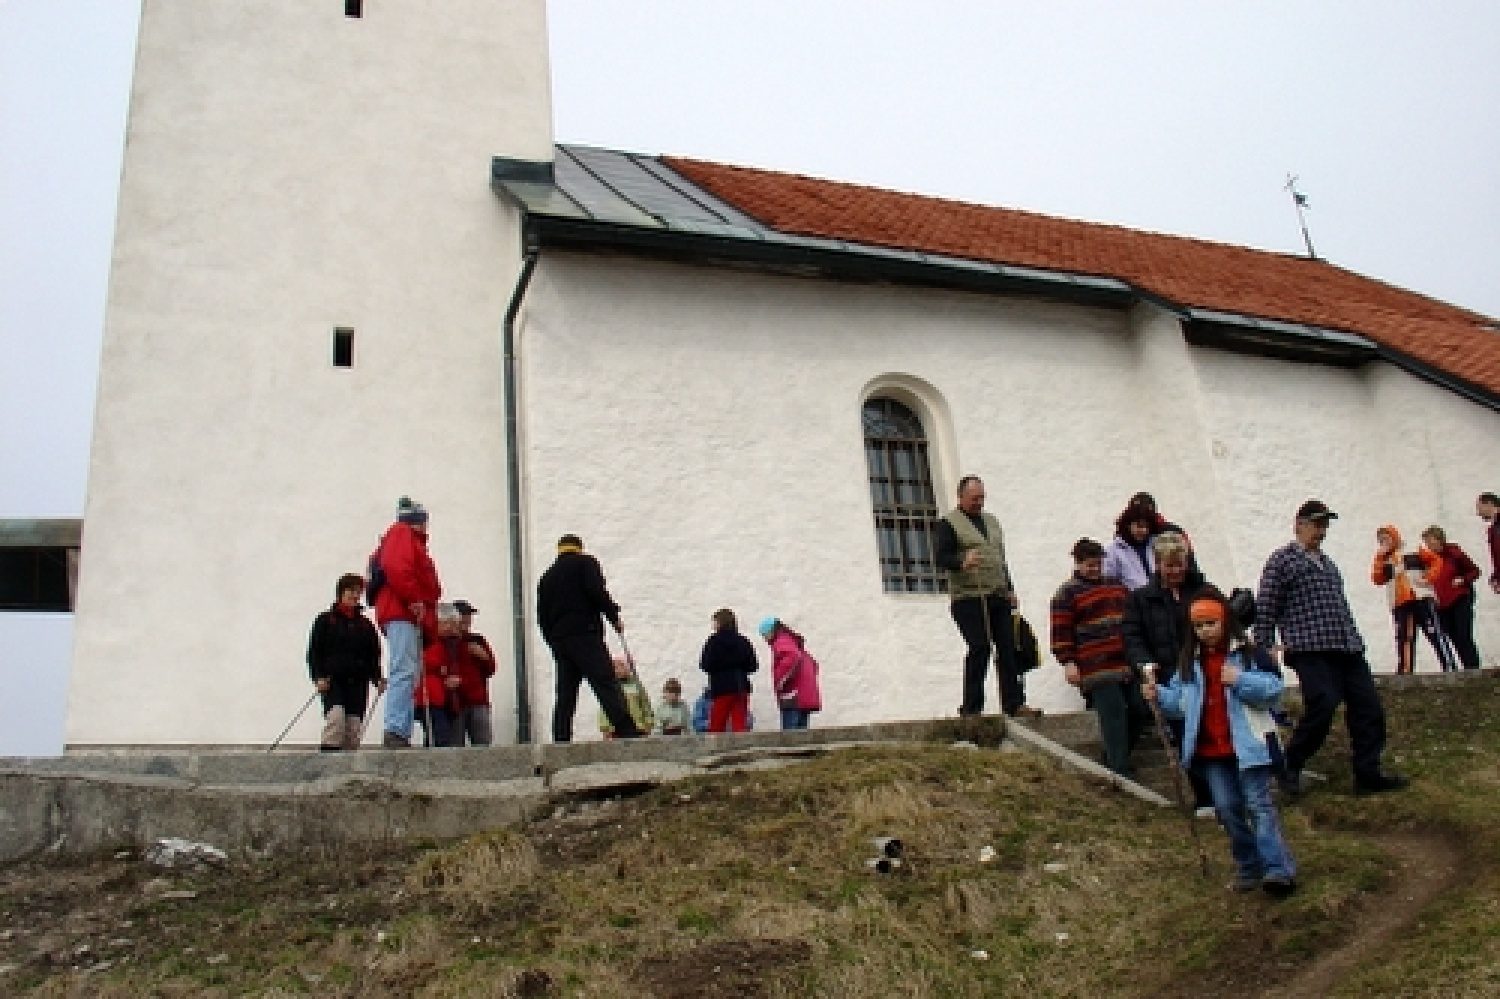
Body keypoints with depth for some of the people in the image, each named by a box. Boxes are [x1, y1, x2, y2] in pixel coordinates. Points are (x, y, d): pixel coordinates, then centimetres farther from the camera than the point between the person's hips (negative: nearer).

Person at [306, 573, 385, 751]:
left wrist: (378, 678, 1)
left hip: (358, 684, 4)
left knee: (354, 726, -3)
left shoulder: (366, 625, 16)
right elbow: (314, 652, 3)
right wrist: (319, 676, -11)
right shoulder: (325, 620, 7)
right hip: (332, 682, -4)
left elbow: (373, 656, 17)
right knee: (336, 717, -24)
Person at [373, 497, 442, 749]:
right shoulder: (402, 533, 4)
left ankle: (401, 736, 3)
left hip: (410, 617, 10)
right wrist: (414, 599, -17)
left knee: (409, 676, 6)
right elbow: (395, 567, -15)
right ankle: (396, 732, -28)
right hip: (402, 614, -10)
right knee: (405, 671, -20)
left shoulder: (413, 540, 31)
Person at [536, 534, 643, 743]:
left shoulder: (547, 576, 24)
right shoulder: (585, 562, 8)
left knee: (565, 695, 5)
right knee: (606, 684, -13)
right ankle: (626, 731, -23)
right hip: (585, 633, -6)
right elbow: (597, 592, -10)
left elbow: (542, 616, 19)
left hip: (558, 639, 6)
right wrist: (614, 617, -2)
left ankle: (561, 742, -1)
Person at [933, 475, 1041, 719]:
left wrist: (1009, 589, 19)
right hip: (968, 598, -7)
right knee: (979, 649, -11)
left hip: (998, 597, 7)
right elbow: (939, 557, -11)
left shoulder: (991, 521, 23)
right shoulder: (948, 523, -1)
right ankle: (971, 707, -3)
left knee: (1008, 649, 2)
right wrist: (961, 562, -30)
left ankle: (1014, 703, 6)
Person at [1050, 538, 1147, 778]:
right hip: (1099, 670, -7)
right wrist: (1068, 662, -13)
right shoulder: (1067, 594, -2)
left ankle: (1114, 759, 21)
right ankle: (1120, 769, -6)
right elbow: (1060, 632, -6)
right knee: (1114, 717, -11)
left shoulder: (1116, 585, 19)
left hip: (1128, 664, 7)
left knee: (1138, 711, 5)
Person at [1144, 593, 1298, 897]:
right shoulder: (1190, 662, 10)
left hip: (1248, 746, -5)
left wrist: (1240, 680, -23)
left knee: (1259, 806, -6)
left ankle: (1279, 870, -5)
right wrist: (1159, 695, -6)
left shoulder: (1248, 654, -5)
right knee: (1228, 810, 9)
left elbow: (1274, 689, -11)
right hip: (1210, 751, 5)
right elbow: (1180, 700, 13)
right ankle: (1248, 870, 21)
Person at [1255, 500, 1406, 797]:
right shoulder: (1282, 560, 1)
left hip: (1348, 649, 8)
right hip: (1312, 650, -8)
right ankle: (1290, 768, 0)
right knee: (1323, 706, -18)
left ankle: (1368, 774, 12)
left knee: (1367, 706, 3)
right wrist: (1265, 647, -11)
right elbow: (1265, 608, -5)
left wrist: (1354, 638, 22)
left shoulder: (1326, 561, 24)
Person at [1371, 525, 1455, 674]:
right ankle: (1405, 673, 6)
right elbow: (1377, 579, 2)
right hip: (1399, 605, 4)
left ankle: (1450, 667, -8)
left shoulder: (1414, 550, 9)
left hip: (1422, 598, -4)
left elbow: (1436, 561, 5)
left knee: (1435, 634, -8)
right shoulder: (1382, 561, 18)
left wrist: (1428, 577, -8)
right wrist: (1380, 557, 1)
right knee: (1404, 640, 4)